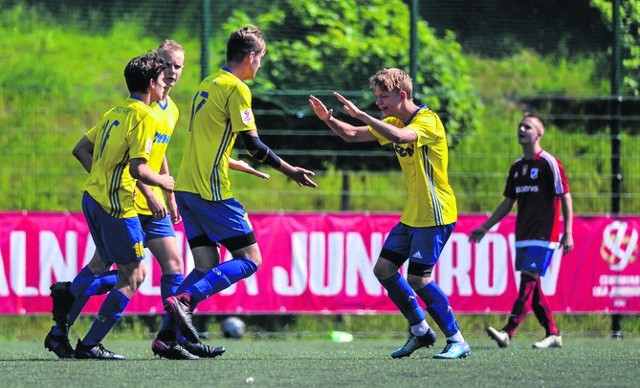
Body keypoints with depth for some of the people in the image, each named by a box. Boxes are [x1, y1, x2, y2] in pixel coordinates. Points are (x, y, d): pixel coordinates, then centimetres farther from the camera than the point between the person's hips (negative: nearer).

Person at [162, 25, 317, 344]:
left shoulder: (207, 84, 18)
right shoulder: (237, 88, -8)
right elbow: (253, 144, -12)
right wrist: (289, 170, -2)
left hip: (186, 187, 9)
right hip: (211, 190, -9)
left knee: (206, 267, 10)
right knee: (250, 259, -4)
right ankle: (183, 300, -20)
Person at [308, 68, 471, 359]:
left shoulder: (428, 121, -16)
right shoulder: (394, 123, 11)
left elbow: (400, 136, -37)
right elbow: (352, 135, 11)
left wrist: (361, 115, -36)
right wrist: (328, 119, -8)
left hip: (435, 215, -9)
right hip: (412, 215, 9)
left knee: (417, 279, -15)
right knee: (383, 269, 6)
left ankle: (457, 341, -4)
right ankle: (420, 331, 18)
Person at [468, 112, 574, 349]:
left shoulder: (549, 163, -7)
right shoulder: (516, 167, 15)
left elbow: (565, 198, -8)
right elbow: (507, 203, 23)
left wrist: (567, 233, -15)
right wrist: (485, 227, 20)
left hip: (543, 235, -8)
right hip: (523, 236, 8)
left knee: (528, 282, -15)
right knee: (532, 286, 6)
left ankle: (508, 332, -25)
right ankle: (553, 334, 13)